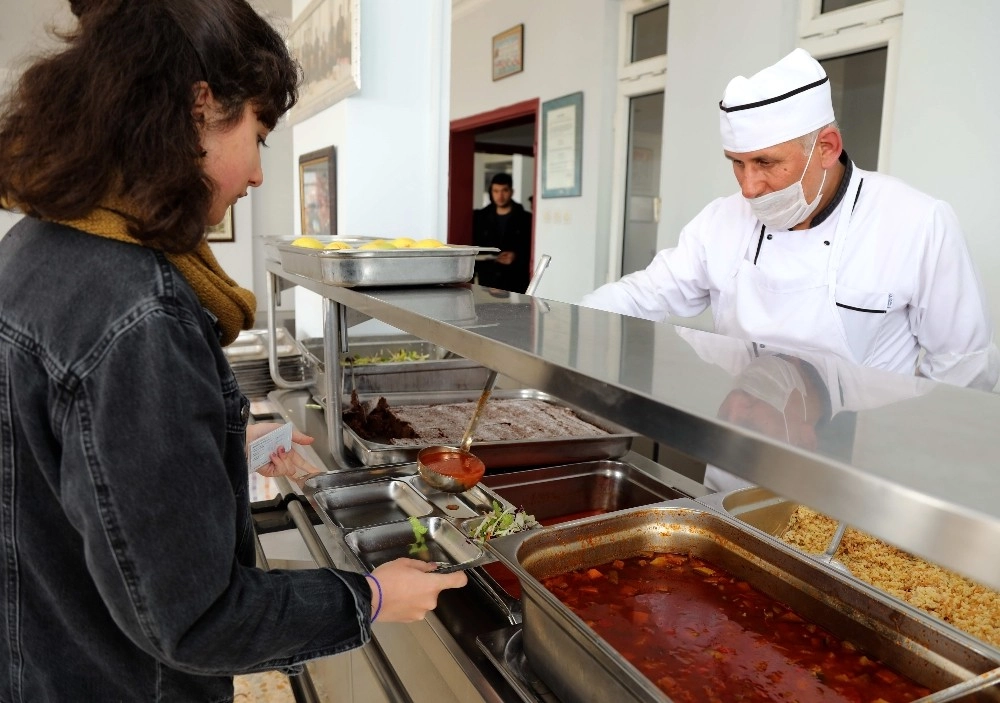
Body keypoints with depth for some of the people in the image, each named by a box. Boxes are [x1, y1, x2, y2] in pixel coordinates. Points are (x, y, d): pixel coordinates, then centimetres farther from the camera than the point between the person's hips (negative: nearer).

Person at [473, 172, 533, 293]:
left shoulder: (525, 219, 5)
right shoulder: (480, 218, 15)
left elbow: (532, 250, 1)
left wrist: (516, 256, -16)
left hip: (516, 283, -3)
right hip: (487, 283, 3)